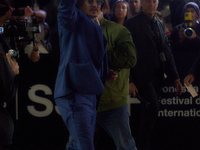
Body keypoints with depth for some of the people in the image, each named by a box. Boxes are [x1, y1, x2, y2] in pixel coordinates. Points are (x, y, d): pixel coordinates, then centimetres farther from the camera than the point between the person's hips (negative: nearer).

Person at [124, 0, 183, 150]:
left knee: (149, 112, 6)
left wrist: (175, 77, 13)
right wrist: (129, 81, -14)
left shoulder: (160, 24, 17)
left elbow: (167, 52, 19)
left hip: (157, 76, 7)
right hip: (141, 75, -7)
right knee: (153, 106, -21)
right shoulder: (132, 24, -4)